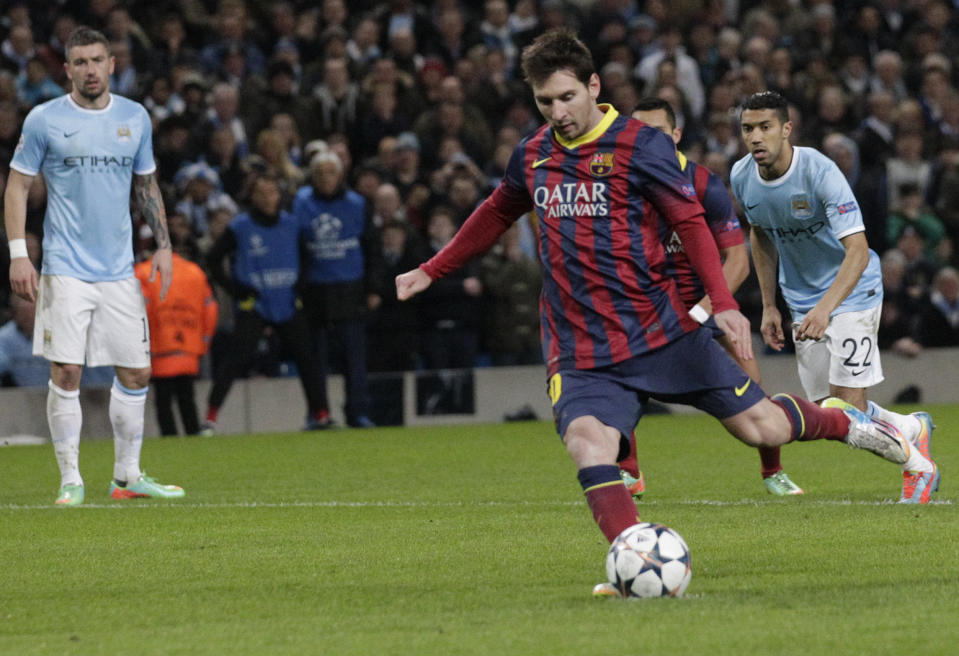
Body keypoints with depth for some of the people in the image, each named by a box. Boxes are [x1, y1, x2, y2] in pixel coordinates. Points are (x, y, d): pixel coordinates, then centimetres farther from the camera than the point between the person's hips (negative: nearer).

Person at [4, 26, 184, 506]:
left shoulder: (135, 118, 8)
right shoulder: (45, 119, -2)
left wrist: (163, 246, 10)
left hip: (119, 269, 4)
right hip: (65, 269, -4)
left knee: (136, 372, 4)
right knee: (66, 373, -9)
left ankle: (127, 476, 17)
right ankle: (70, 480, 1)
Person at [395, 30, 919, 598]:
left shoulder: (641, 145, -6)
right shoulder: (533, 155, 9)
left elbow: (691, 223, -7)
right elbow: (495, 215, 27)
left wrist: (724, 304, -18)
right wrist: (432, 272, 31)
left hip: (662, 330, -3)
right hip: (581, 351, 3)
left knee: (761, 425, 0)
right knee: (586, 440, -27)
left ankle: (848, 424, 31)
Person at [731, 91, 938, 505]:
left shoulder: (820, 172, -26)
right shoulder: (742, 177, -7)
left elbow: (858, 250, -32)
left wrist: (825, 309, -44)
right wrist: (769, 306, 10)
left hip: (851, 291, -6)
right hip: (802, 300, 6)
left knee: (848, 404, -14)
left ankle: (918, 467, 10)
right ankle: (912, 429, 32)